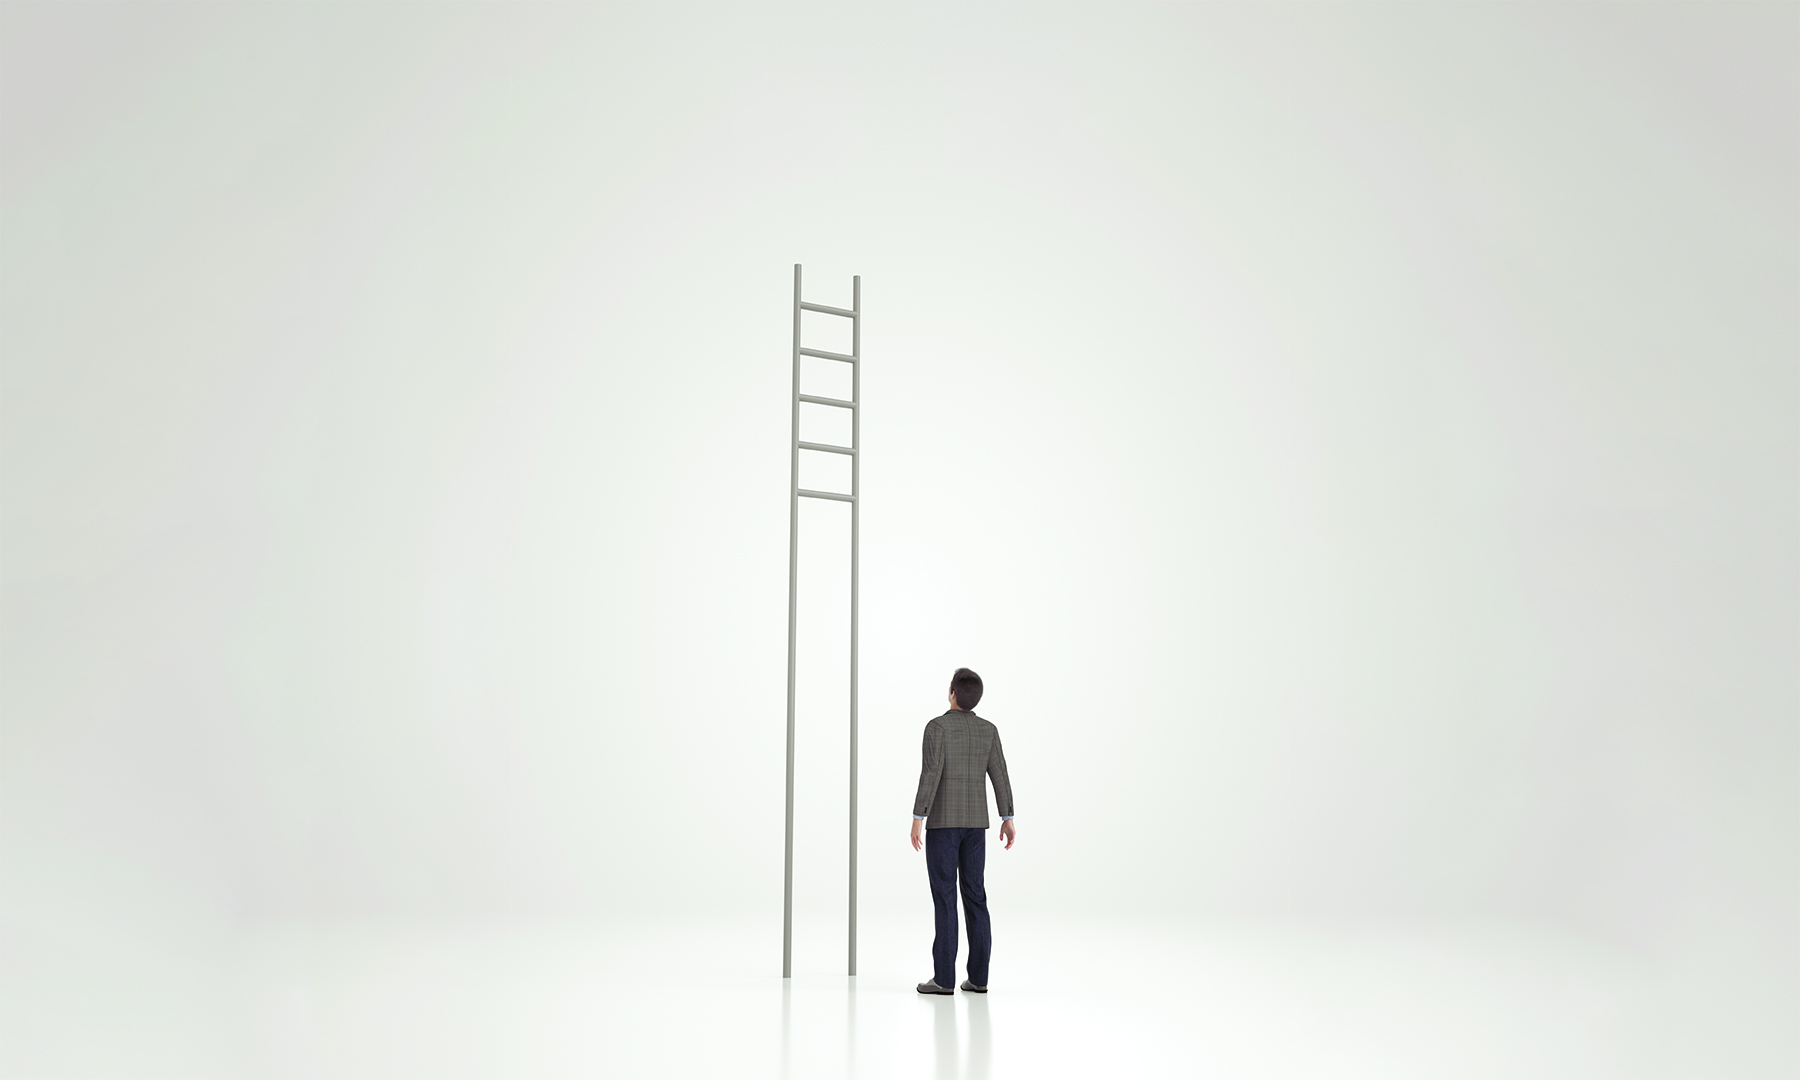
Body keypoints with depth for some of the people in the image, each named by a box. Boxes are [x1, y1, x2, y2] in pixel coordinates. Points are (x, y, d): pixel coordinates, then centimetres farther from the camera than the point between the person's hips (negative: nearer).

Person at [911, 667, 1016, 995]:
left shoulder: (937, 726, -10)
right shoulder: (988, 729, 6)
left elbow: (930, 774, -19)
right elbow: (1000, 774, 3)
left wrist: (917, 819, -19)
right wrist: (1008, 820, 6)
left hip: (942, 820, -5)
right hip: (974, 821, 5)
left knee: (944, 897, -3)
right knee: (974, 896, 7)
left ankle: (944, 977, -3)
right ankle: (978, 976, 5)